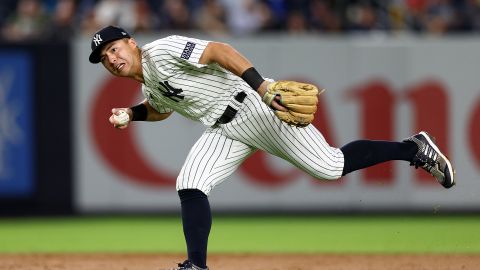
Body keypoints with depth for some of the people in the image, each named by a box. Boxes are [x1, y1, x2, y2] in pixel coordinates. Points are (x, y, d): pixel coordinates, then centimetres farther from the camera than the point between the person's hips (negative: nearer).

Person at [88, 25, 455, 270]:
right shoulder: (149, 86, 15)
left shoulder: (162, 51, -14)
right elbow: (161, 108, 37)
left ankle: (414, 149, 3)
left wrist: (262, 85, -36)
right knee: (190, 186, -8)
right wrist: (131, 114, 16)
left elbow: (219, 50, -24)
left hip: (254, 105, -9)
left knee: (330, 167, -10)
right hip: (225, 130, 9)